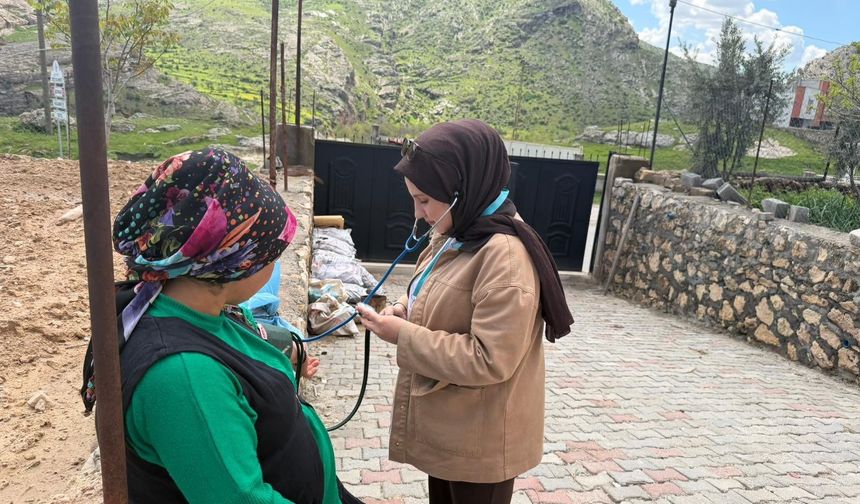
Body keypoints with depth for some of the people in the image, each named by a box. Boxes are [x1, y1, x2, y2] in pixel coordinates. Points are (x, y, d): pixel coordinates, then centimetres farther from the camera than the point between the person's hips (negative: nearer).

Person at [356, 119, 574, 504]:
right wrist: (407, 308, -4)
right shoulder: (458, 235, 2)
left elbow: (489, 361, -30)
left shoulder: (505, 254, -28)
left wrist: (404, 335, -24)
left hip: (480, 440, -9)